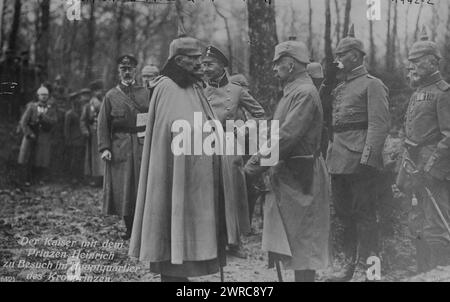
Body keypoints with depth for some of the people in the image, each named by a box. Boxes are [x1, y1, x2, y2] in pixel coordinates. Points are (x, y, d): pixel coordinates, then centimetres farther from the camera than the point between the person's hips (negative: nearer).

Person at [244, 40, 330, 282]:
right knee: (291, 238, 14)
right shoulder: (292, 91, 15)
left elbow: (288, 136, -23)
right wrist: (261, 156, 4)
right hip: (286, 174, 10)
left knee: (302, 242, -1)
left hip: (300, 177, -10)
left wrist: (259, 162, -17)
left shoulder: (305, 93, -17)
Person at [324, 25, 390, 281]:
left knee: (364, 216, -2)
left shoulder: (372, 85, -6)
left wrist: (367, 159, -22)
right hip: (339, 162, 8)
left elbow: (380, 125, -15)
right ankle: (350, 264, 25)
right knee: (345, 215, 14)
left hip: (360, 163, -8)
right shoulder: (339, 89, 18)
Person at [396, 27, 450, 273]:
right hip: (416, 167, 9)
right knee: (419, 227, 14)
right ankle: (425, 274, 24)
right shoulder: (418, 93, 16)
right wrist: (403, 173, 16)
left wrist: (430, 168, -21)